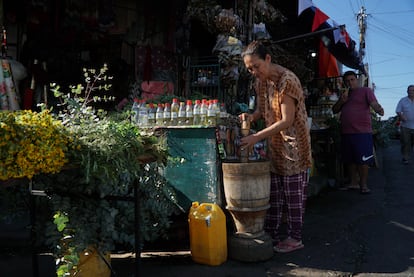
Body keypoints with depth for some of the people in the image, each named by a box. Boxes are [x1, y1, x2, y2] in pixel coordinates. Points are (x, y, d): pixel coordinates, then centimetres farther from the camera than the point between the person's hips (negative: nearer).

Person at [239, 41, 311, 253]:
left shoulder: (287, 81, -21)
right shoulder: (260, 81, 5)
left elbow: (287, 120, -23)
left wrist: (256, 137, -26)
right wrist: (252, 116, -8)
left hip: (292, 144, -8)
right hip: (274, 144, 8)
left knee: (293, 194, 1)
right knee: (273, 193, 12)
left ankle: (294, 238, 13)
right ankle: (272, 234, 22)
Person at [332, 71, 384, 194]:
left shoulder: (365, 90, 2)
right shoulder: (344, 94, 20)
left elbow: (374, 103, -13)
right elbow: (334, 110, 18)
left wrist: (379, 109, -36)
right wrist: (342, 101, -1)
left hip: (362, 132, -6)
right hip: (346, 132, 6)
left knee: (363, 160, -4)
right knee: (350, 160, 11)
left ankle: (363, 185, 5)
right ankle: (353, 183, 21)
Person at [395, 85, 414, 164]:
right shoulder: (403, 100, 3)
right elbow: (398, 111, 1)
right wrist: (401, 116, -18)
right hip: (406, 125, -2)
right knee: (406, 143, -1)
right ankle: (405, 158, 7)